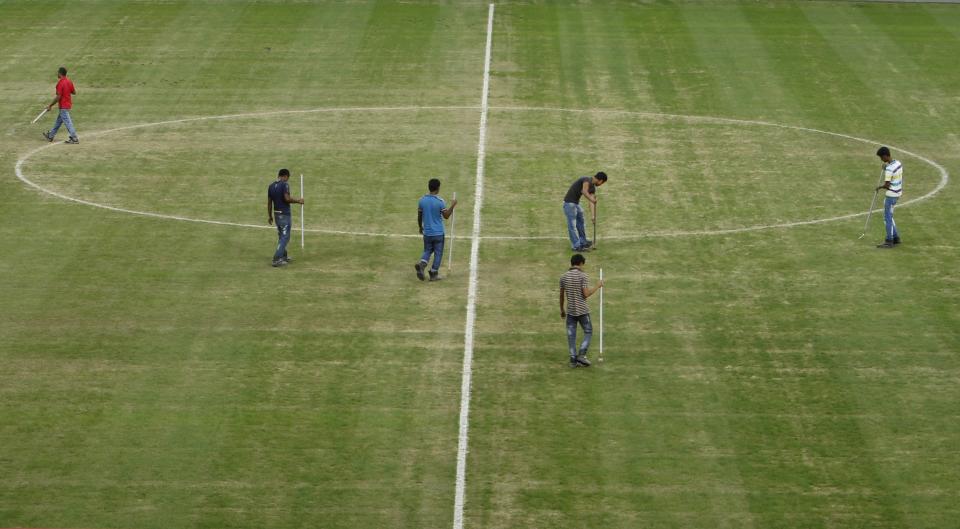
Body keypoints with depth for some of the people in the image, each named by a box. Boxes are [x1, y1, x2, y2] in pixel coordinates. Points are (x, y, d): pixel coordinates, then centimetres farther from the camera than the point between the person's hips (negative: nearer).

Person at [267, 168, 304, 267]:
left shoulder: (271, 186, 8)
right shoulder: (285, 185, -14)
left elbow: (269, 202, 11)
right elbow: (287, 198, -23)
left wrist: (269, 216, 17)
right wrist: (298, 201, -9)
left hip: (276, 214, 8)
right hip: (285, 214, -8)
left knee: (281, 236, 21)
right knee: (285, 237, -4)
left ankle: (283, 257, 30)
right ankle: (277, 259, -11)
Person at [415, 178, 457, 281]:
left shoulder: (422, 200, -3)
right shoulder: (440, 201, -15)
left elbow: (419, 216, 5)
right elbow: (446, 216, -9)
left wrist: (420, 227, 21)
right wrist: (452, 206, 1)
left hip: (427, 232, 3)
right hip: (438, 233, -3)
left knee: (427, 251, 16)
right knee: (438, 253, 10)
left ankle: (421, 264, -13)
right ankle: (434, 274, 11)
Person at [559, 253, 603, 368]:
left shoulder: (564, 277, 4)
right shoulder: (582, 276, -11)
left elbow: (561, 295, 9)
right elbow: (586, 294, -16)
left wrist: (562, 310, 19)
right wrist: (597, 286, -2)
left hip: (570, 311, 4)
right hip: (582, 311, -4)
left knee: (571, 335, 6)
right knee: (588, 332, 10)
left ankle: (573, 359, 4)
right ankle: (581, 354, -4)